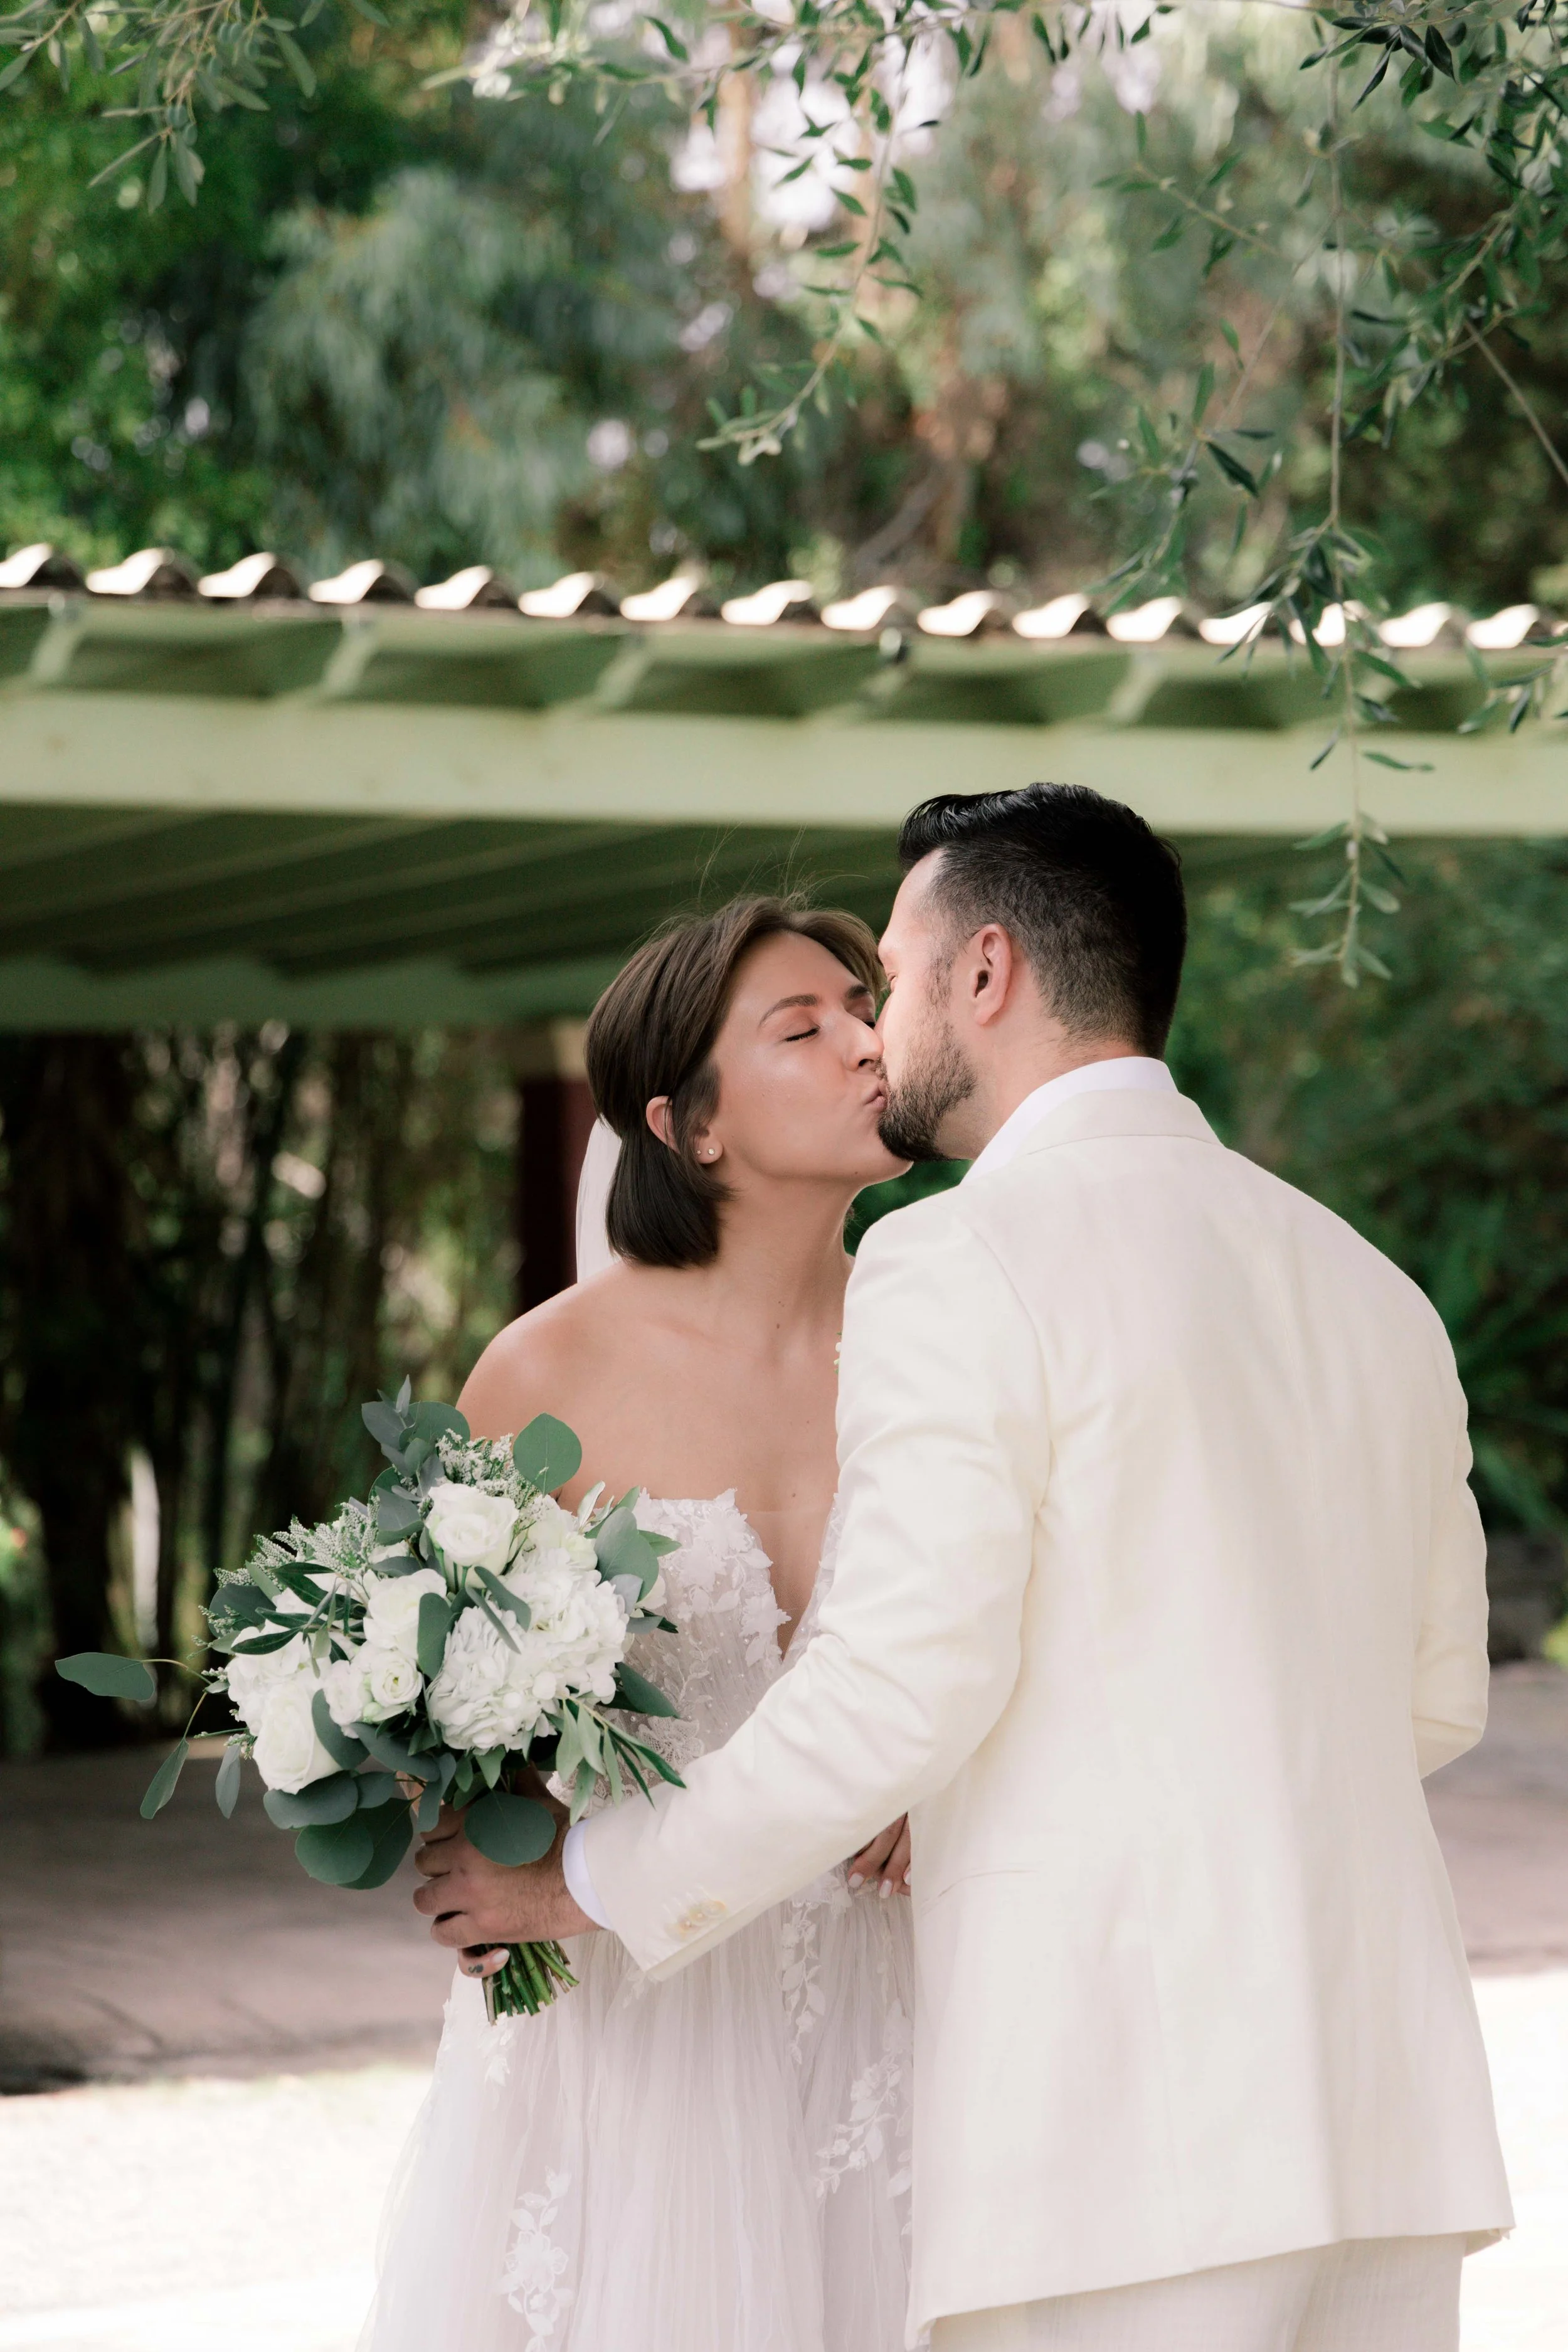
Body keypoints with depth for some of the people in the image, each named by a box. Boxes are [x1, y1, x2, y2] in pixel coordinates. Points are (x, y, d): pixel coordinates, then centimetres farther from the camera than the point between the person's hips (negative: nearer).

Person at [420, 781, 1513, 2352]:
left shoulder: (961, 1262, -6)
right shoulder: (1369, 1286, 16)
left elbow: (900, 1692, -14)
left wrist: (589, 1881, -1)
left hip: (1119, 2126, -7)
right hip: (1390, 2106, 7)